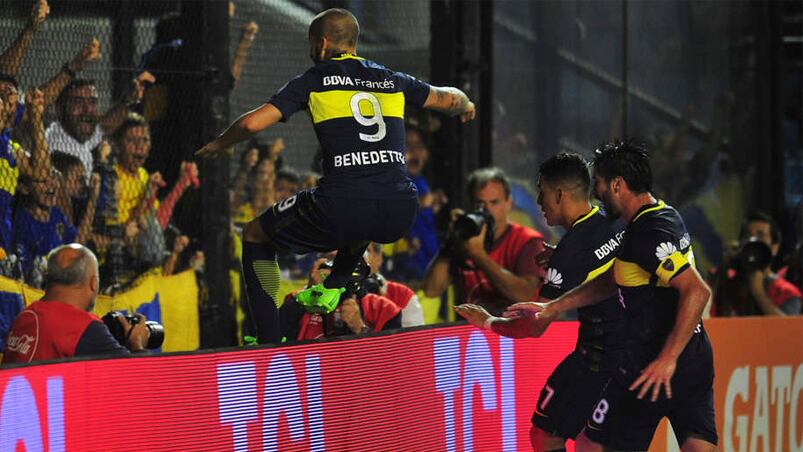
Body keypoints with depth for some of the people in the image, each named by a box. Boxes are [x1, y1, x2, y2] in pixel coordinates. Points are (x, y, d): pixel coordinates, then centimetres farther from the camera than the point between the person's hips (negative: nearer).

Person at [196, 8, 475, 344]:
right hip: (400, 215, 4)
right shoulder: (391, 80, 20)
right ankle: (332, 288, 35)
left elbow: (253, 123, 1)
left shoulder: (313, 80, 9)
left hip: (341, 209, -4)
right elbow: (449, 99, 35)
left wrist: (219, 144, 22)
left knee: (255, 237, 21)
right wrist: (465, 106, 59)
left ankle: (269, 344, 11)